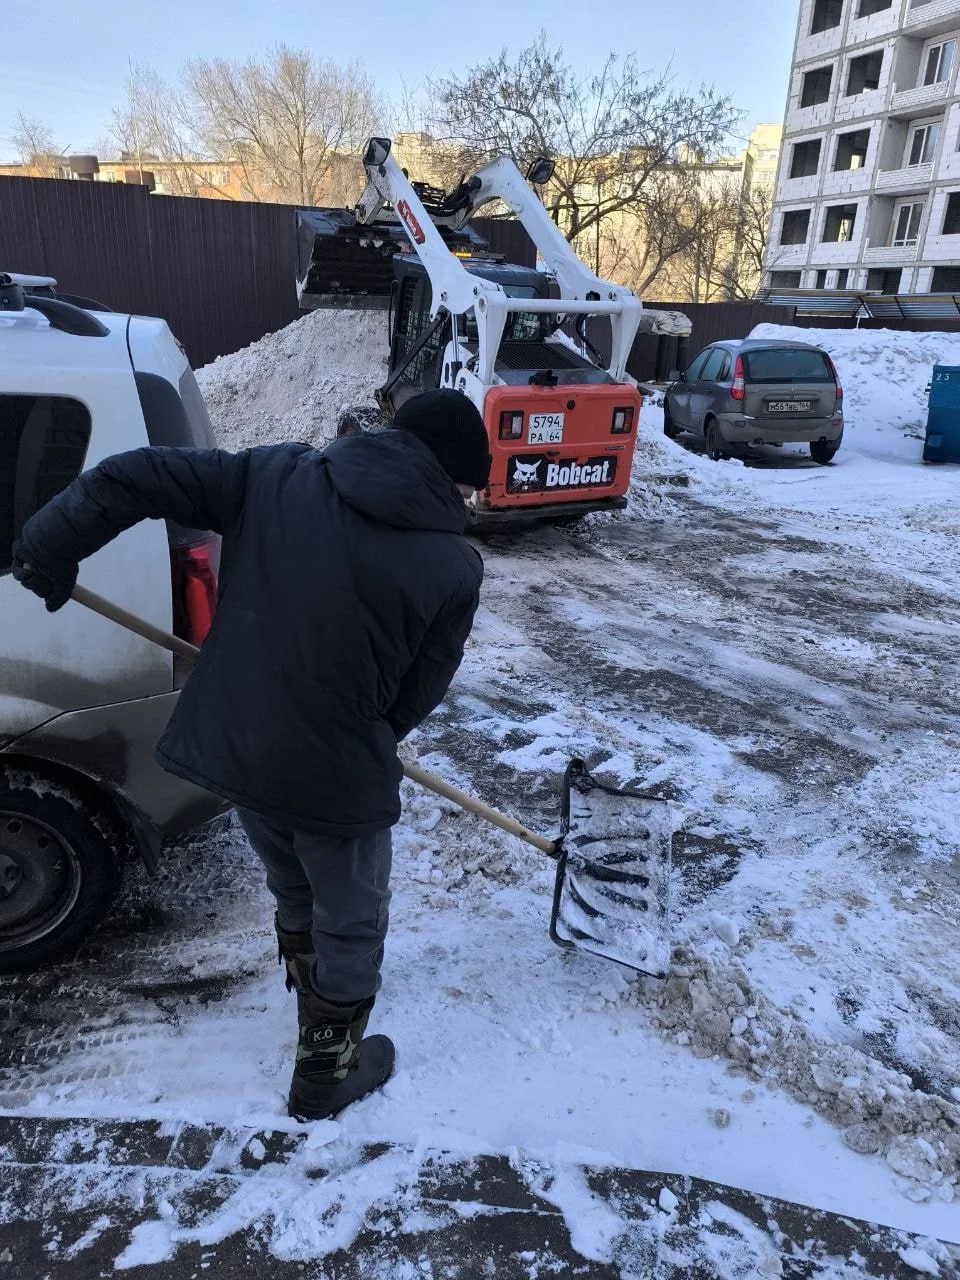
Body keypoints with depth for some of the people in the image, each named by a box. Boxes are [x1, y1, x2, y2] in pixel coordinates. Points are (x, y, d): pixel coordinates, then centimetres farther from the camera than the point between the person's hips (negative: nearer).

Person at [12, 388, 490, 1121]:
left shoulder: (276, 476, -5)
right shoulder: (453, 567, -13)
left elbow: (132, 476, -7)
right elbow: (417, 696, -3)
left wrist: (47, 550, 5)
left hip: (236, 748, 5)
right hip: (337, 771, -5)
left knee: (294, 892, 31)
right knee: (352, 923, 22)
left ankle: (317, 994, 58)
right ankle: (326, 1073, 41)